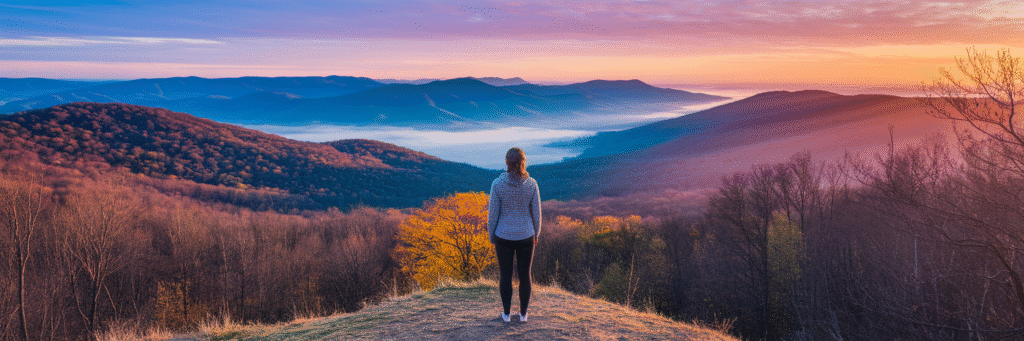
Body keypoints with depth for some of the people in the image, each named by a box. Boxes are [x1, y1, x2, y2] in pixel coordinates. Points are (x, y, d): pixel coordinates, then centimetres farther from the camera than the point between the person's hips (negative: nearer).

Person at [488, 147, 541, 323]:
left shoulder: (497, 183, -16)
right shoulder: (531, 184, -12)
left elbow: (493, 212, -10)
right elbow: (536, 212, -5)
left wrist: (491, 235, 5)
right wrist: (536, 234, 11)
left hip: (504, 236, -1)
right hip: (525, 236, 1)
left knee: (506, 275, 16)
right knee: (525, 274, 17)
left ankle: (507, 313, 24)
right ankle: (523, 313, 26)